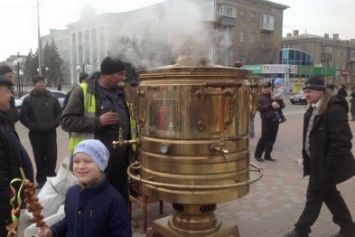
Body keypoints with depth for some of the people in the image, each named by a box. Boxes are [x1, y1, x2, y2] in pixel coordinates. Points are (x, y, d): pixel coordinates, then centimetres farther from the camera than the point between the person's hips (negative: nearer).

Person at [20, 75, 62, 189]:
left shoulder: (52, 98, 6)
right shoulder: (28, 99, -1)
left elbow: (59, 112, 10)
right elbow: (23, 116, -4)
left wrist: (55, 123, -3)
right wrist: (33, 126, -11)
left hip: (51, 132, 2)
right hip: (36, 133, -2)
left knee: (52, 155, 4)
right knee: (39, 157, 5)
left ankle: (51, 177, 20)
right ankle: (41, 179, 16)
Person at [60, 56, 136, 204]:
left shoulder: (123, 92, 10)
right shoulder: (82, 92, -7)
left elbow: (131, 120, 24)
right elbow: (66, 121, -12)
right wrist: (98, 121, -19)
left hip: (120, 159, 5)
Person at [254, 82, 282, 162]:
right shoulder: (260, 97, 1)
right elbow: (260, 108, -13)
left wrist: (278, 105, -9)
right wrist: (271, 105, -21)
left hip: (275, 119, 4)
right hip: (266, 120, -4)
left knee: (272, 138, 6)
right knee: (264, 137, -6)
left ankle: (267, 155, 17)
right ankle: (257, 155, 7)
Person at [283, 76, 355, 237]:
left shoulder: (334, 110, -20)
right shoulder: (312, 110, 9)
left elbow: (341, 141, -24)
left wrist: (328, 166, -22)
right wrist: (306, 157, 9)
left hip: (326, 164, -9)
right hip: (317, 162, 9)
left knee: (314, 196, 4)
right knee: (329, 194, 19)